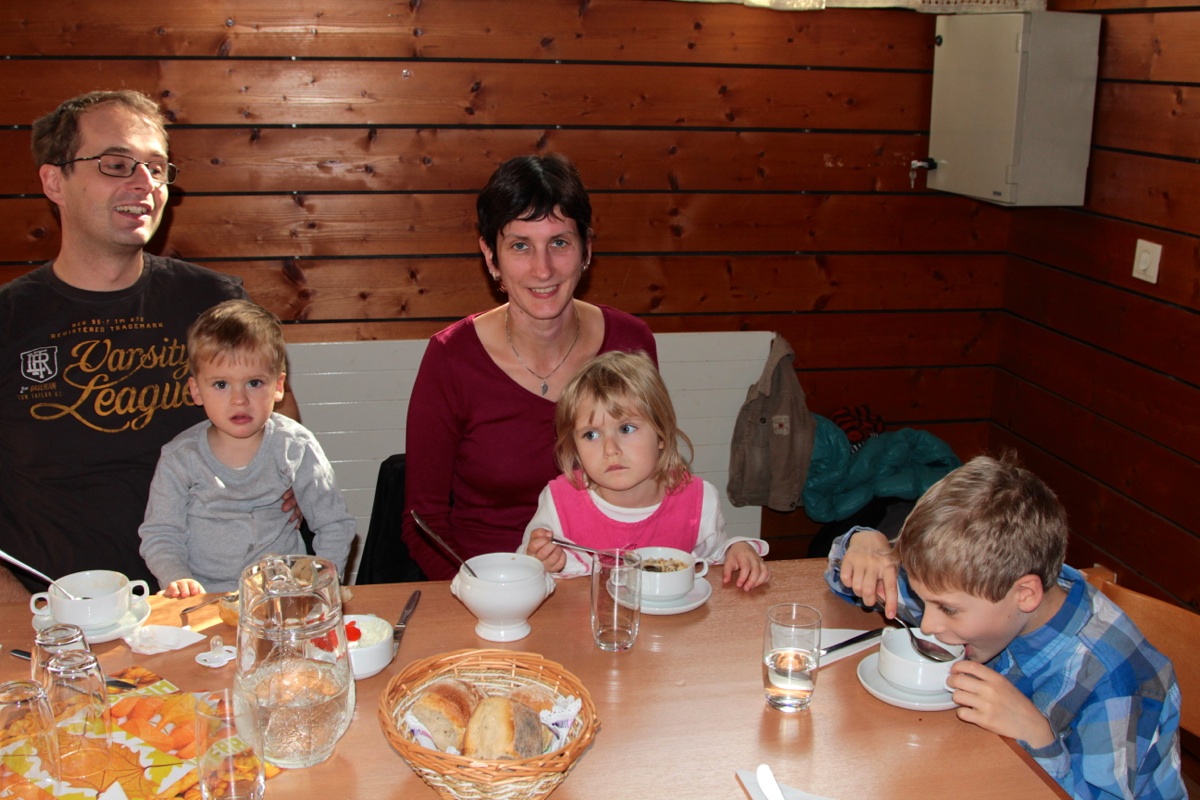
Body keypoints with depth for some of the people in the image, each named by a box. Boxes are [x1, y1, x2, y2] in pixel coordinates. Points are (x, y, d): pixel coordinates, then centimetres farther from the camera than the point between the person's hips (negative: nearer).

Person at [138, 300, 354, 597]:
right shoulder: (180, 458, 0)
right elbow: (159, 534, 3)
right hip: (203, 596, 1)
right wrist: (177, 578, -16)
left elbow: (335, 526, 3)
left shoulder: (297, 449, -1)